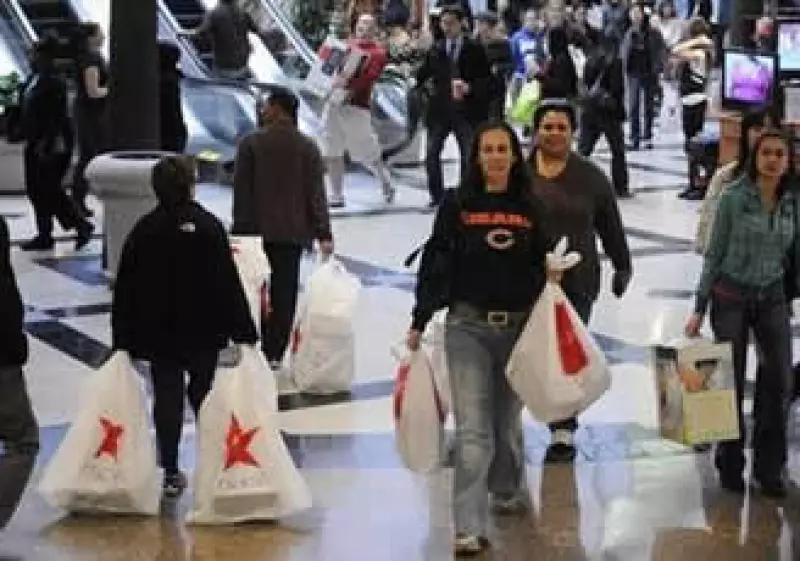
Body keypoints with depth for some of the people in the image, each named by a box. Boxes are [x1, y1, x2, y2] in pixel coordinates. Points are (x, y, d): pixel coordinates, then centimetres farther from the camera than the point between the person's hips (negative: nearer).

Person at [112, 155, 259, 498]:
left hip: (158, 333, 1)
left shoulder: (143, 231, -3)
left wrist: (123, 339, 5)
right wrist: (244, 332, -8)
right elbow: (229, 283, -12)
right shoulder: (209, 227, -11)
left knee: (167, 399, 6)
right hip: (203, 332, -1)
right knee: (203, 394, 15)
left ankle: (171, 473, 7)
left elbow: (126, 290, -1)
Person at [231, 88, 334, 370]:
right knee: (284, 291, 5)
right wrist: (323, 233, -3)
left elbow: (241, 189, -4)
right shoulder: (307, 147, -1)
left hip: (257, 229, -1)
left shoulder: (251, 143, -5)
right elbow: (316, 193, -4)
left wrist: (239, 227, 1)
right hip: (292, 231, 1)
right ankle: (274, 354, 6)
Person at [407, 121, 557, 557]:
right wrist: (419, 321, -4)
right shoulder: (457, 204, -1)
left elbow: (542, 265, 16)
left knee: (507, 418, 16)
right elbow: (435, 263, -1)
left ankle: (509, 492, 41)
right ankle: (470, 527, -9)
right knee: (472, 427, -8)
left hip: (519, 326, 2)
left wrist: (551, 276, -5)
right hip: (468, 326, -2)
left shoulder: (530, 208, 5)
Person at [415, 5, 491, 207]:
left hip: (466, 109, -2)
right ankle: (436, 195, 12)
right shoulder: (436, 49, 8)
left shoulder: (475, 50, 0)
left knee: (469, 156, 1)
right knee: (431, 154, 0)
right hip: (440, 109, 3)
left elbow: (486, 79, -3)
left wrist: (470, 88, -18)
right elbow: (422, 75, 4)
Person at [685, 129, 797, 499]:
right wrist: (700, 308, -5)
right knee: (732, 382, 4)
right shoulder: (734, 198, -8)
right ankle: (730, 465, 20)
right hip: (731, 297, -2)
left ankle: (769, 467, 8)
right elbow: (714, 254, -4)